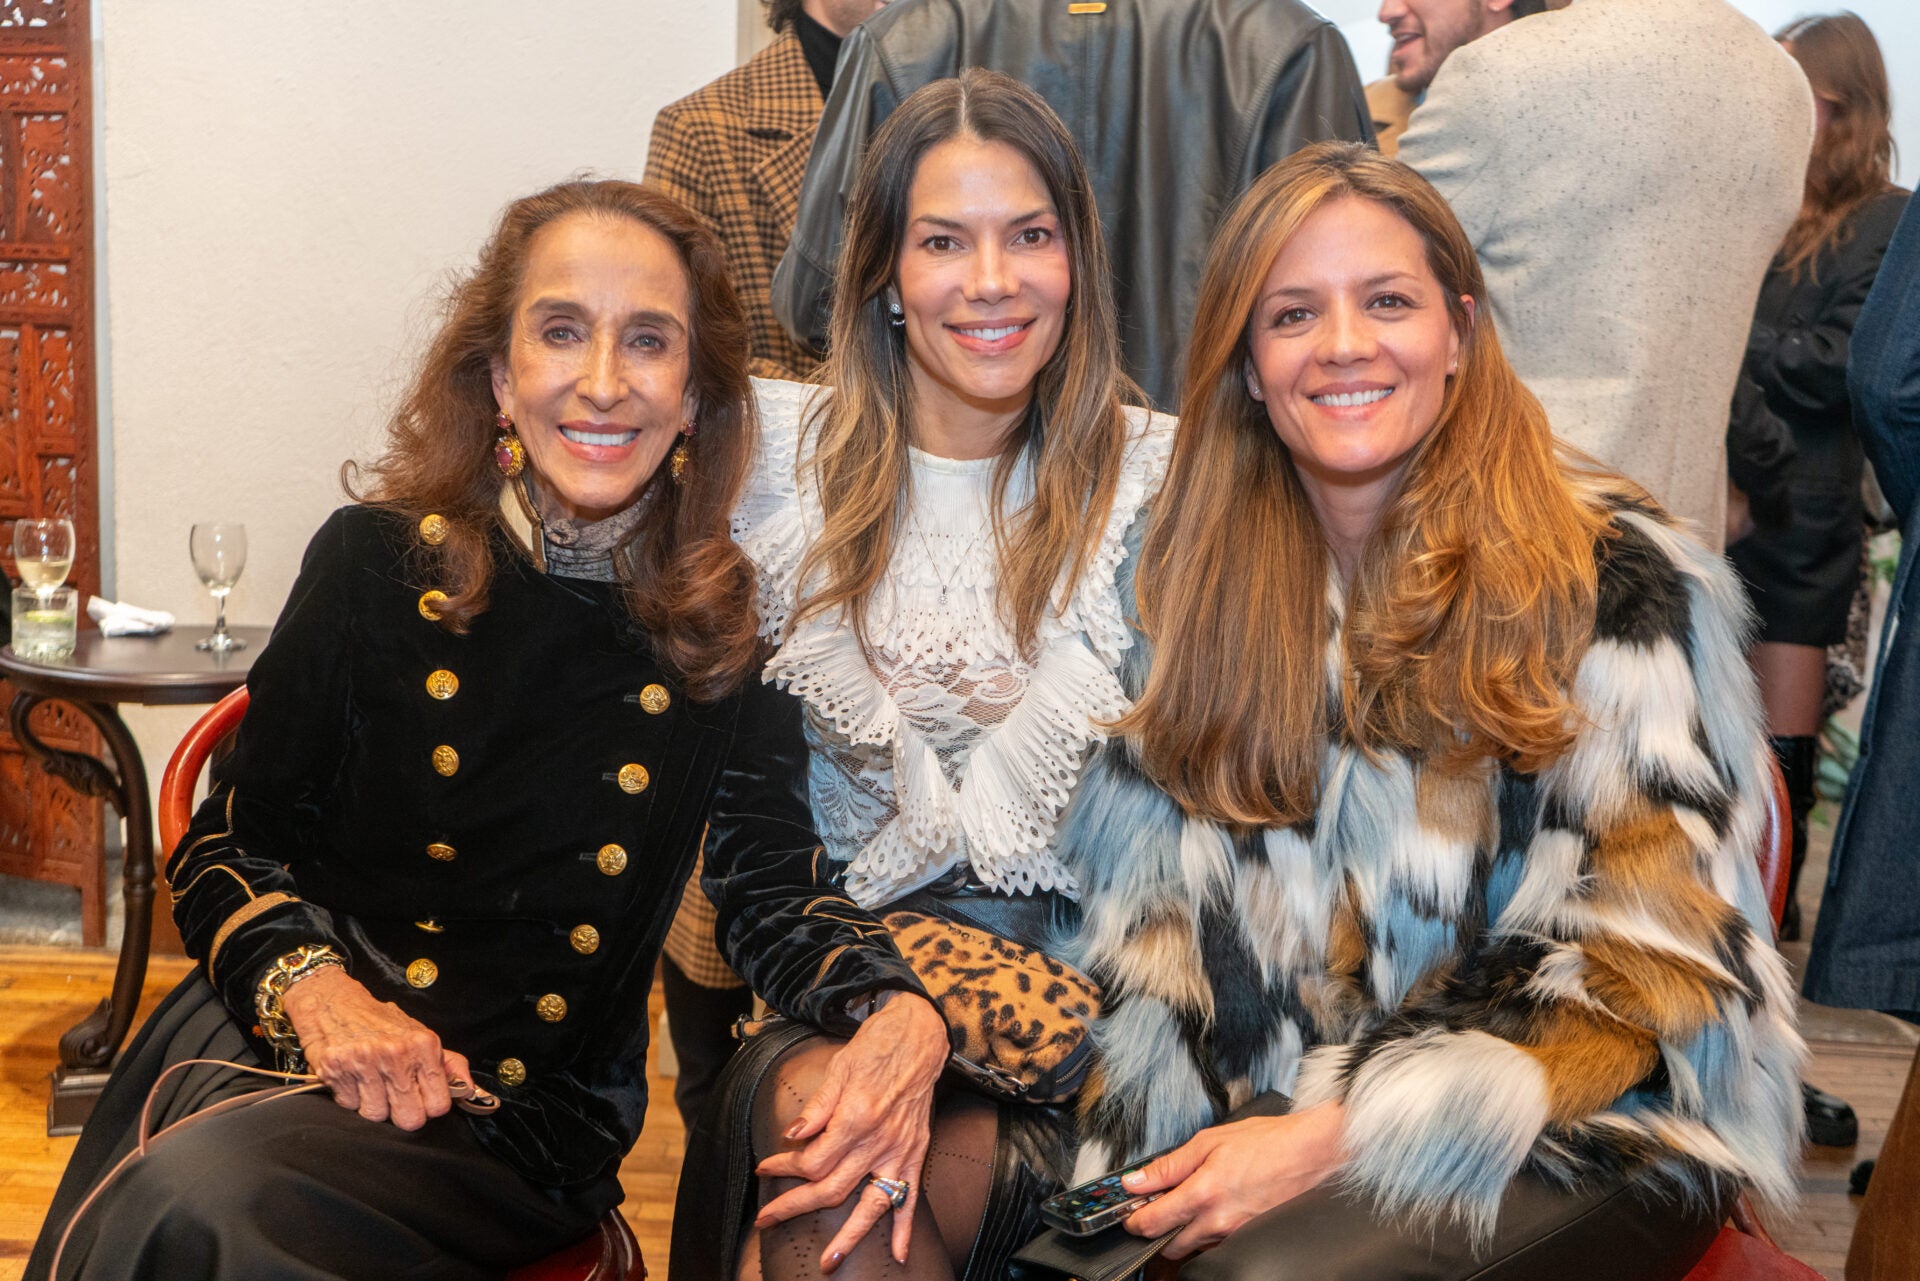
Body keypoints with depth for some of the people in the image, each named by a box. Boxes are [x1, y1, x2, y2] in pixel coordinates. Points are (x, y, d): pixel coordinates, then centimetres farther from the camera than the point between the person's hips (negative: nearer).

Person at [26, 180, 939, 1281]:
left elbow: (775, 890, -2)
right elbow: (229, 843, 4)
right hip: (274, 1039, 2)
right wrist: (314, 989, -16)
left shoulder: (734, 632, -2)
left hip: (524, 1118, -1)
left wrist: (897, 1011, -24)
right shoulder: (378, 562, -2)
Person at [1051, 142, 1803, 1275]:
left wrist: (1340, 1141, -19)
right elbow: (1143, 908, 2)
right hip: (1280, 1109, 5)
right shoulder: (1197, 587, 5)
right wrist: (1131, 1149, -15)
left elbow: (1643, 963, -11)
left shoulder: (1616, 585, -9)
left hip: (1588, 1137, -4)